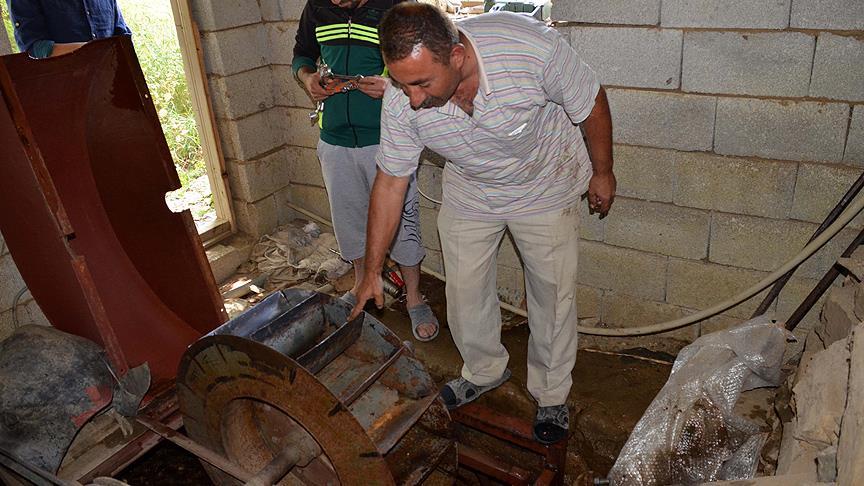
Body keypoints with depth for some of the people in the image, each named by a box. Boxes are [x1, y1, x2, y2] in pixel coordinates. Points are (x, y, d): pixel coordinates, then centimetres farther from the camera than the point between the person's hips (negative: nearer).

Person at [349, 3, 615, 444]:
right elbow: (391, 181, -14)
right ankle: (484, 371, 37)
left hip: (545, 186, -2)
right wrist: (371, 272, -9)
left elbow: (591, 103, -18)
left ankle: (551, 393, 29)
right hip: (469, 190, 3)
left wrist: (602, 172, -4)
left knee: (553, 291, 5)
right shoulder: (401, 100, -26)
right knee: (464, 289, 9)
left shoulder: (533, 47, -37)